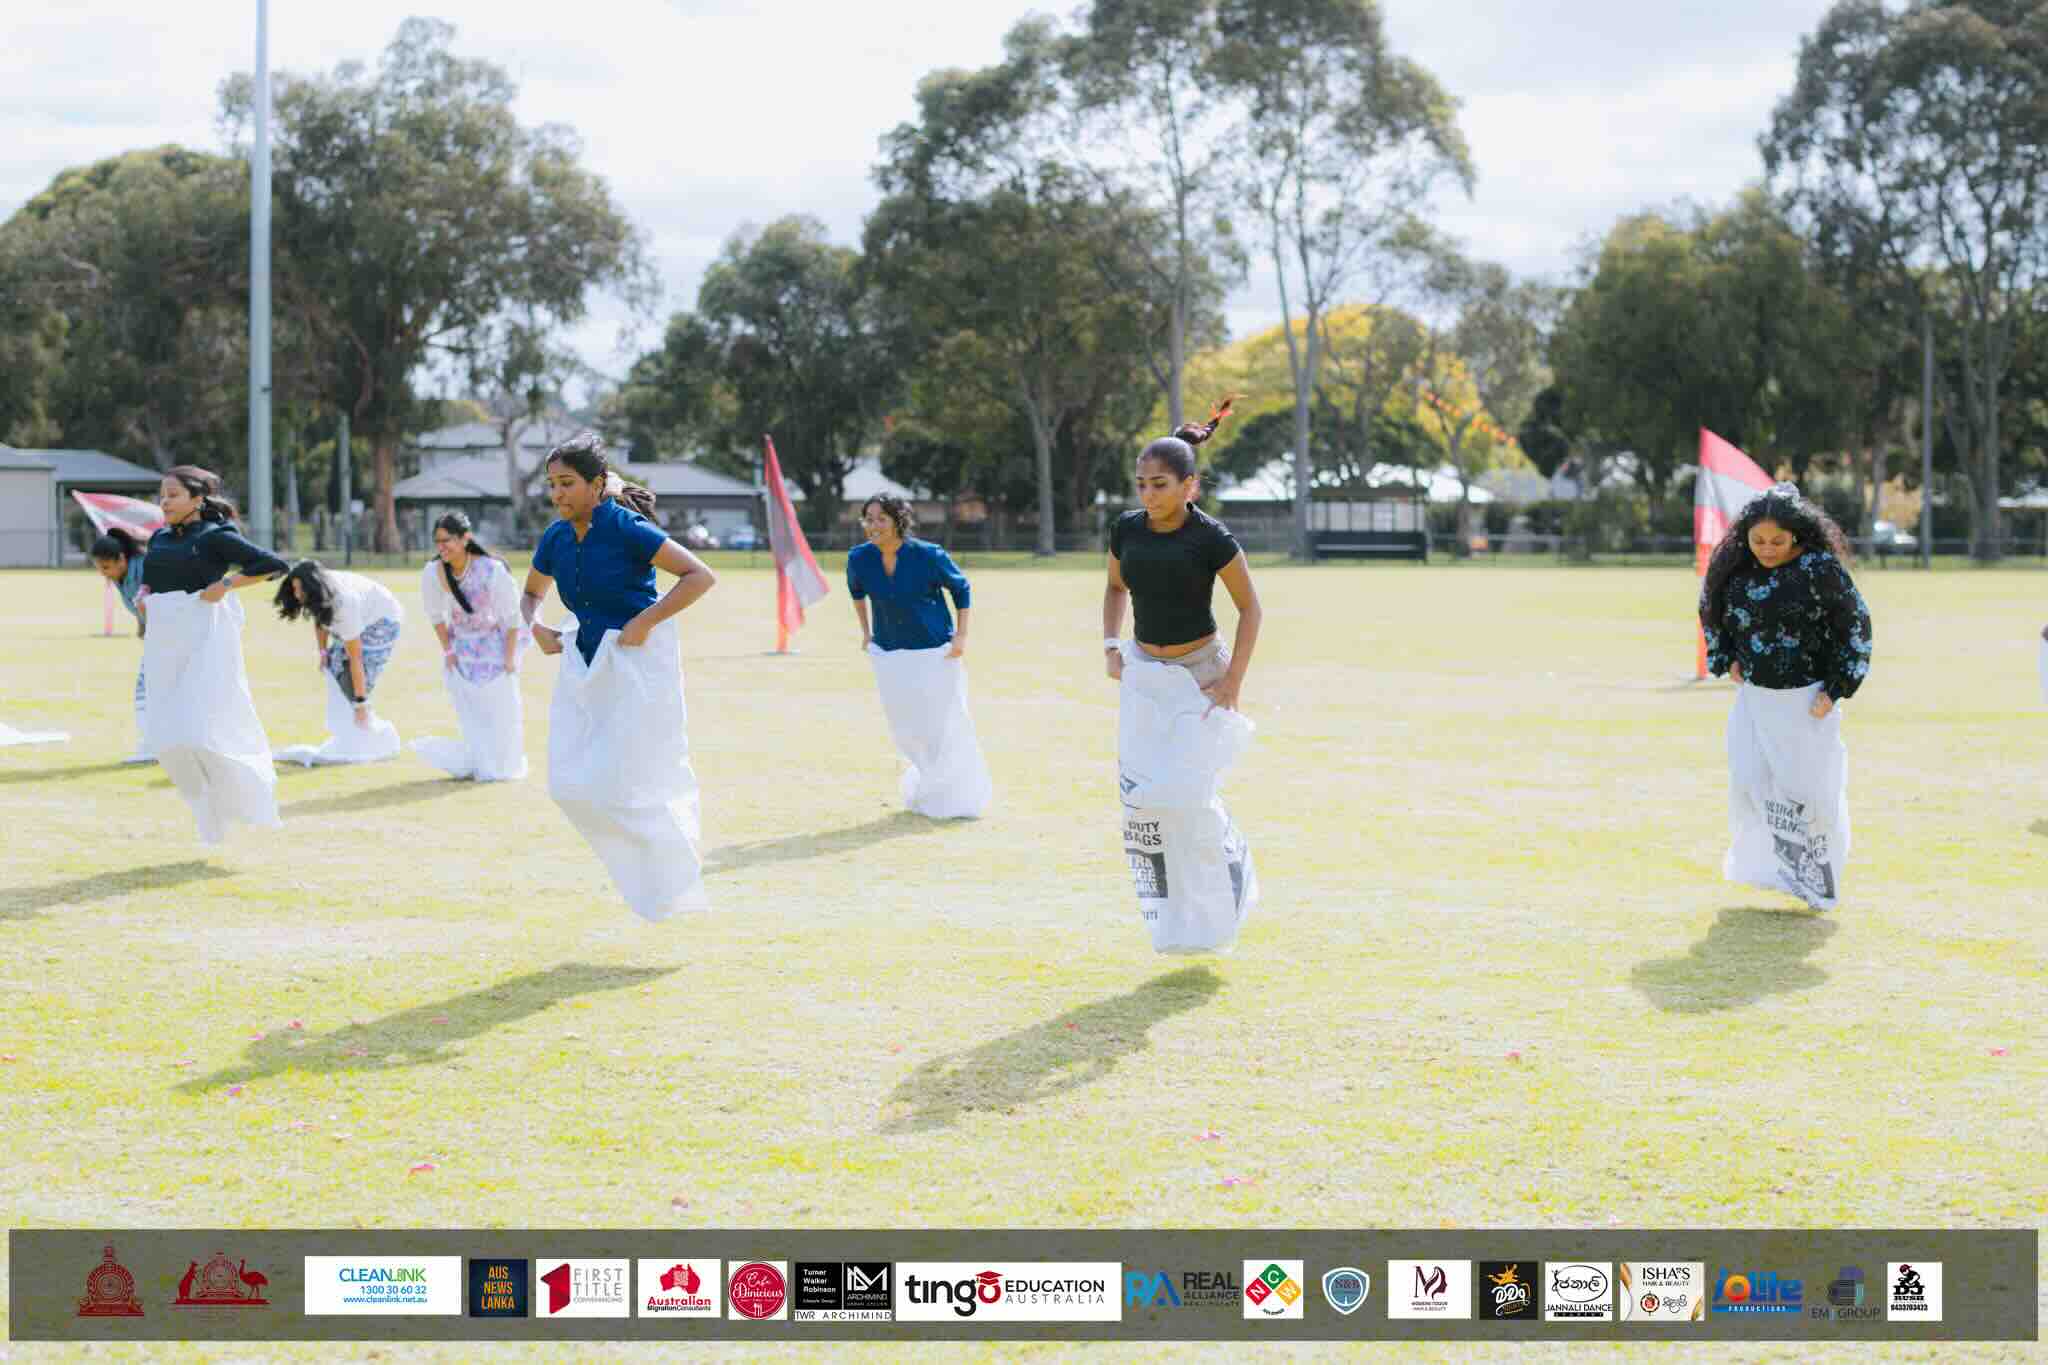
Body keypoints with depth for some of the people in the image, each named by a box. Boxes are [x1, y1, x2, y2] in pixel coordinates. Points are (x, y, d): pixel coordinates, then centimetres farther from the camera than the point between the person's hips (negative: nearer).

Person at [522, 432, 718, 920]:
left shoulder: (626, 528, -16)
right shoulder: (556, 538, 3)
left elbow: (701, 576, -20)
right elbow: (532, 592, 23)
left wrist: (644, 622, -22)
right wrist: (536, 628, 2)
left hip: (638, 664, -7)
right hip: (585, 664, 7)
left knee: (615, 786, -7)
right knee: (569, 784, 1)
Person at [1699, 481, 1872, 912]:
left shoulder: (1820, 568, -16)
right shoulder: (1734, 566, -3)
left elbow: (1856, 625, -9)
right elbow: (1710, 610, 18)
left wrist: (1836, 691, -10)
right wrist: (1725, 659, 9)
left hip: (1808, 699, -4)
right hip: (1754, 698, 4)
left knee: (1808, 789, 3)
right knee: (1750, 783, -6)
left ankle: (1819, 881, 22)